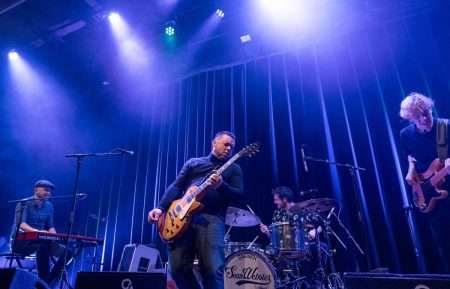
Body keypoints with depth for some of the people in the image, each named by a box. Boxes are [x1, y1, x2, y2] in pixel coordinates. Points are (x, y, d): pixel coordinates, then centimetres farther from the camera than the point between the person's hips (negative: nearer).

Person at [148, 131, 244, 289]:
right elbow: (176, 187, 14)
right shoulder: (193, 163, 22)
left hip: (212, 218, -2)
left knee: (212, 270, -14)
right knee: (178, 268, -2)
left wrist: (221, 185, -16)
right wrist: (160, 208, -2)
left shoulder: (233, 168, 17)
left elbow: (238, 195, 4)